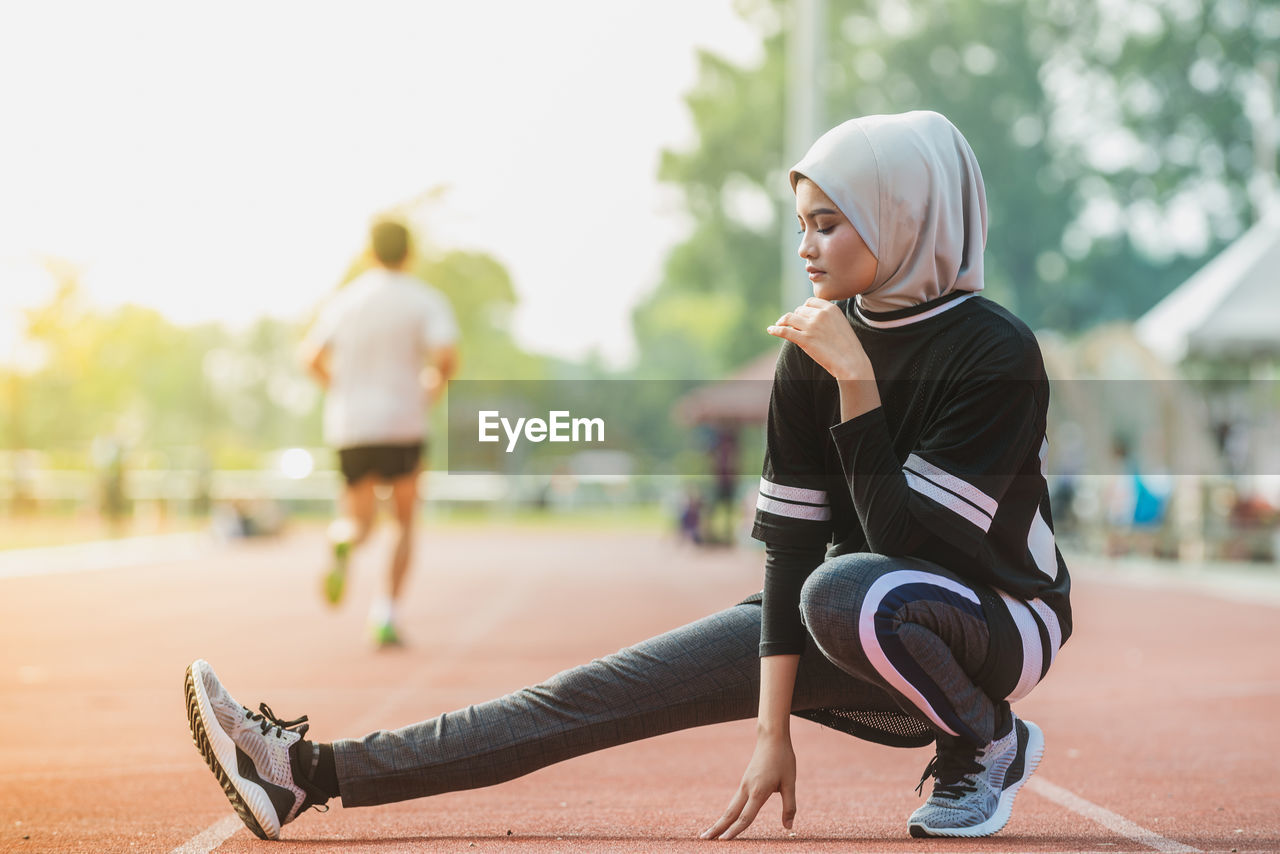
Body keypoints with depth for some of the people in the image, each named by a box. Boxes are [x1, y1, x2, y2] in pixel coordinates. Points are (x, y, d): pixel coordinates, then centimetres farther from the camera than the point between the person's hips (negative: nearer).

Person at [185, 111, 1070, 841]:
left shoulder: (997, 355, -21)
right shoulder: (814, 351, -4)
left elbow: (902, 542, -25)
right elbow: (791, 539, -8)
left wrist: (857, 382, -30)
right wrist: (773, 729, -14)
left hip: (1004, 619, -5)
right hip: (854, 620, 5)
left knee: (845, 589, -38)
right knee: (613, 688, -9)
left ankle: (990, 745, -10)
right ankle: (317, 772, -15)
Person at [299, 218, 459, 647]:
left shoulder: (345, 298, 9)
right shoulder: (427, 300, -1)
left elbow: (312, 357, 12)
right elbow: (446, 356, -16)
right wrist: (431, 390, 4)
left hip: (349, 428, 2)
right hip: (402, 425, -2)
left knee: (360, 525, 14)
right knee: (405, 522, 17)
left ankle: (343, 541, -25)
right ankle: (385, 616, 2)